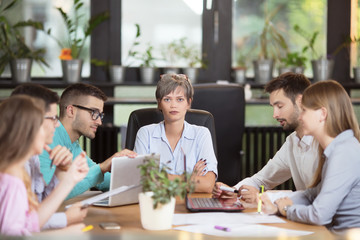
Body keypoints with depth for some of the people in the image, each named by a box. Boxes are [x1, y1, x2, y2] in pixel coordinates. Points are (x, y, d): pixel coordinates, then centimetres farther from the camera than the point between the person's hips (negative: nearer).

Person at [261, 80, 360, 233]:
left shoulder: (344, 152, -19)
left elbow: (320, 215, -22)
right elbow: (314, 193, 18)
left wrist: (287, 210, -3)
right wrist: (275, 207, 2)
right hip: (335, 232, 8)